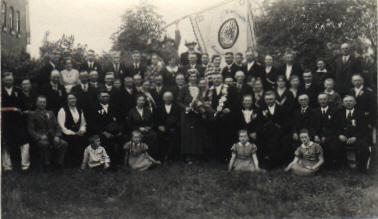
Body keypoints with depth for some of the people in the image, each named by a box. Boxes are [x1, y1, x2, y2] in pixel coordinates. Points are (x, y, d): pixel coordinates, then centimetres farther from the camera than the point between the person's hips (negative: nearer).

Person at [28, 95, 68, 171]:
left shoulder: (50, 113, 22)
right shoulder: (33, 115, 10)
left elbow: (57, 126, 15)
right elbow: (31, 130, 1)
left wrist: (57, 136, -4)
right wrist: (40, 136, -16)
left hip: (52, 137, 3)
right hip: (40, 138, -3)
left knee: (64, 144, -26)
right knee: (44, 144, -38)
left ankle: (59, 163, -12)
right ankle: (46, 165, -20)